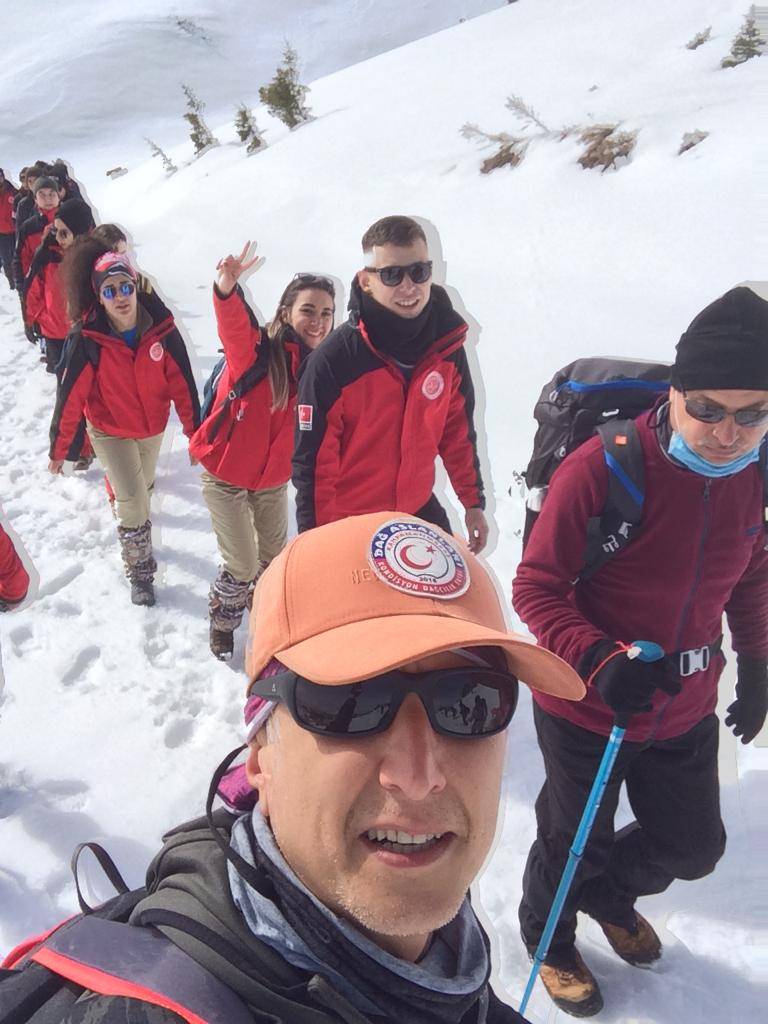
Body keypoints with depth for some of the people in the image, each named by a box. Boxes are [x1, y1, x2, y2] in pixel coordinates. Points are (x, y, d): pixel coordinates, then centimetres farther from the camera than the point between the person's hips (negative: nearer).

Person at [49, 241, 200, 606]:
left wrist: (195, 432, -6)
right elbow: (70, 398, -19)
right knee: (134, 501, -6)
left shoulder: (162, 329, -21)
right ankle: (139, 569, 15)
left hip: (153, 427, 3)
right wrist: (59, 449, -12)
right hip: (110, 431, -3)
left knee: (143, 487, 24)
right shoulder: (87, 340, -25)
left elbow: (182, 384, -12)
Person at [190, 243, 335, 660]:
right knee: (242, 566, 1)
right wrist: (227, 290, -65)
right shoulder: (257, 351, -23)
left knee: (274, 557, 20)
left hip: (273, 479, 5)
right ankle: (222, 622, 32)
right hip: (226, 477, -5)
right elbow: (234, 326, -46)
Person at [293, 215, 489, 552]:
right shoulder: (334, 360, -21)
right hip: (348, 524, -4)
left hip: (420, 511, 4)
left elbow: (458, 429, 7)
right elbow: (312, 461, -15)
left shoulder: (448, 344, -7)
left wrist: (473, 501, 11)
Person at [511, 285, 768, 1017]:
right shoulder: (602, 467, -27)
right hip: (587, 707, -5)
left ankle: (609, 895, 56)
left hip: (686, 711, 5)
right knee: (576, 843, 18)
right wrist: (600, 661, -33)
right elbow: (536, 589, -20)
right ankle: (548, 938, 51)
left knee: (692, 847, 23)